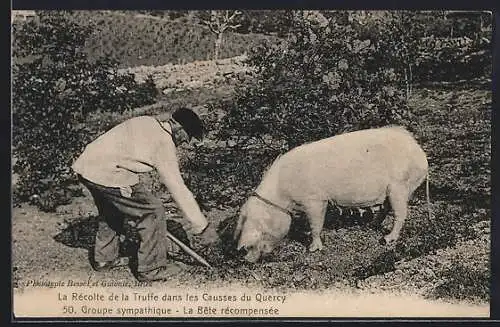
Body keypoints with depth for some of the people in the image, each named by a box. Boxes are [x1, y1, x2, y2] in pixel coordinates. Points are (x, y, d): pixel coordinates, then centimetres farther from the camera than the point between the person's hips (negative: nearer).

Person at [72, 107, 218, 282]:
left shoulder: (147, 122, 14)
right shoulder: (164, 143, -10)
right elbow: (179, 190, -10)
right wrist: (203, 227, -5)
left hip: (85, 163, 9)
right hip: (108, 174, -9)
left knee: (111, 211, 31)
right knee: (153, 211, 0)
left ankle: (104, 258, 44)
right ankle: (151, 268, 10)